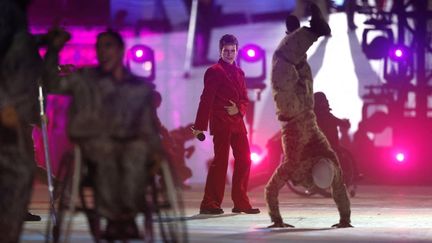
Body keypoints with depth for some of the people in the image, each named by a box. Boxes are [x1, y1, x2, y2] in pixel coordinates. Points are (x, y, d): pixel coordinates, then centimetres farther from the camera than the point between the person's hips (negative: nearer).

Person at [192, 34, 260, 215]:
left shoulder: (239, 73, 17)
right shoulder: (214, 71, -4)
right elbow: (206, 99, -10)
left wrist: (239, 109, -6)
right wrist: (200, 125, -16)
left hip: (237, 122, 7)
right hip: (221, 123, -7)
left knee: (244, 160, 6)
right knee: (220, 161, -8)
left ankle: (241, 203, 13)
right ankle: (210, 204, -5)